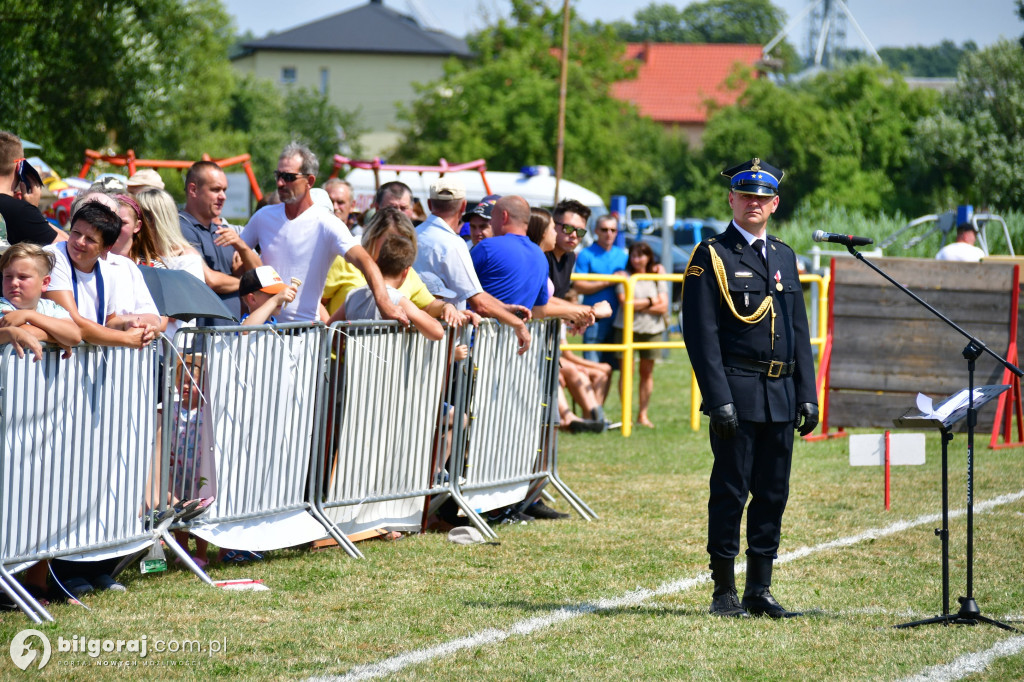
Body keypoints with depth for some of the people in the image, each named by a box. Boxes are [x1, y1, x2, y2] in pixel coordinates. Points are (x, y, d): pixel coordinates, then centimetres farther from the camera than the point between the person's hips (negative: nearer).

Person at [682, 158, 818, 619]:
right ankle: (724, 593, 3)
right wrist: (719, 399, -16)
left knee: (773, 495, 7)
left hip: (781, 397, 6)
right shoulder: (712, 257, -2)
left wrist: (807, 395, 10)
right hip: (738, 393, -6)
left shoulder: (784, 257, 17)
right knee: (730, 493, -3)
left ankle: (760, 590, 14)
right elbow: (702, 335, -9)